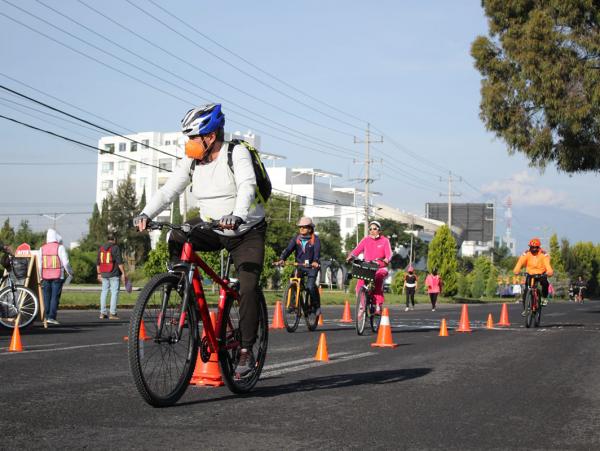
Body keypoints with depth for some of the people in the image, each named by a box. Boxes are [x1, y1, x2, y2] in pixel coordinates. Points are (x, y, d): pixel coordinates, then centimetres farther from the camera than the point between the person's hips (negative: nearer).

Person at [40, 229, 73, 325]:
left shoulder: (42, 248, 6)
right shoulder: (60, 247, -6)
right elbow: (65, 263, -8)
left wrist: (40, 277, 13)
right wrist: (70, 273, 8)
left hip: (45, 277, 4)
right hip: (57, 277, -4)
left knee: (46, 297, 10)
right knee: (55, 297, -3)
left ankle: (47, 316, 11)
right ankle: (51, 317, -8)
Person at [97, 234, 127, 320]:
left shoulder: (101, 248, 12)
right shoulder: (115, 248, -7)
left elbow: (98, 262, 15)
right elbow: (119, 262, -13)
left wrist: (99, 274, 21)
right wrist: (123, 273, -10)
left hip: (104, 274, 6)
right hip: (114, 274, -6)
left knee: (104, 292, 10)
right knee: (114, 292, -3)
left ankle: (102, 313, 7)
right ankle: (112, 313, -8)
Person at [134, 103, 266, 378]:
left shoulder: (237, 153, -18)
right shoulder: (191, 162, -3)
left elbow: (247, 187, -33)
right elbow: (169, 190, -11)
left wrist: (236, 216, -52)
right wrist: (146, 214, -29)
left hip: (247, 233, -5)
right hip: (210, 228, 5)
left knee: (248, 288, -17)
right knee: (176, 239, -20)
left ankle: (246, 351, -7)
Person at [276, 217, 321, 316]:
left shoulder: (315, 239, -6)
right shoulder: (296, 238, 3)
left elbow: (317, 251, -21)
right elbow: (288, 249, -9)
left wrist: (315, 262, -42)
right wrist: (281, 259, -28)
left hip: (312, 266, -3)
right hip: (299, 265, 3)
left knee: (310, 286, -19)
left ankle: (316, 306, 2)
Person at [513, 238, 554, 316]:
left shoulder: (543, 254, -16)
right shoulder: (526, 254, -12)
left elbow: (547, 264, -31)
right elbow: (520, 262, -28)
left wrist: (549, 272, -52)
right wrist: (516, 270, -47)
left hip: (541, 274, -1)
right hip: (530, 274, 1)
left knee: (545, 283, -31)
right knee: (526, 291, -14)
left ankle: (544, 297, -4)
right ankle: (525, 309, -1)